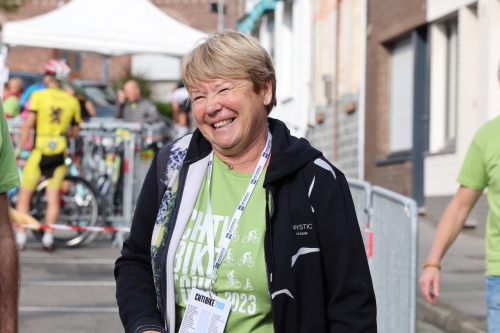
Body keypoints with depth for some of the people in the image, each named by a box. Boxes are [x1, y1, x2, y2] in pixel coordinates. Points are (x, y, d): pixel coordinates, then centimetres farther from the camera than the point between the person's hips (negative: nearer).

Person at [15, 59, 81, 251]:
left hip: (39, 151, -3)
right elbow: (75, 132, 9)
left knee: (24, 196, 6)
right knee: (53, 198, 8)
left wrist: (18, 149, -6)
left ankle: (21, 237, 1)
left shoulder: (38, 96, -4)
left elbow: (28, 125, -10)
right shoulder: (72, 101, 5)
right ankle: (48, 237, 2)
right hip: (60, 153, 3)